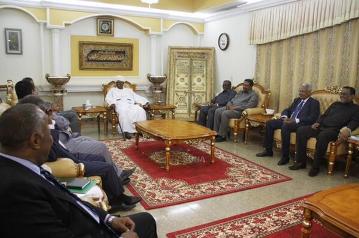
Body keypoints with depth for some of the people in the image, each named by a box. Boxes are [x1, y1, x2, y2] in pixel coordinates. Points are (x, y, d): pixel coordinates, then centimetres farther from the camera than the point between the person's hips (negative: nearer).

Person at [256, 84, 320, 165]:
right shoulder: (297, 100, 22)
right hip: (288, 121, 8)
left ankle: (285, 157, -28)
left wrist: (295, 120, -23)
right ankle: (268, 150, -1)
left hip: (301, 123, -8)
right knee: (269, 123, -8)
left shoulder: (314, 103, 0)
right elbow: (287, 110, 21)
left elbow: (312, 118, -13)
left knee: (285, 127, -37)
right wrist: (285, 117, -4)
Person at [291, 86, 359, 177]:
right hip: (321, 127, 6)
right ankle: (301, 161, -16)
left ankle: (315, 166, -29)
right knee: (301, 130, -19)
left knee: (323, 135, -40)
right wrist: (318, 122, 4)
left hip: (335, 130, -6)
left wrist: (347, 129, -27)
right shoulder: (335, 104, 29)